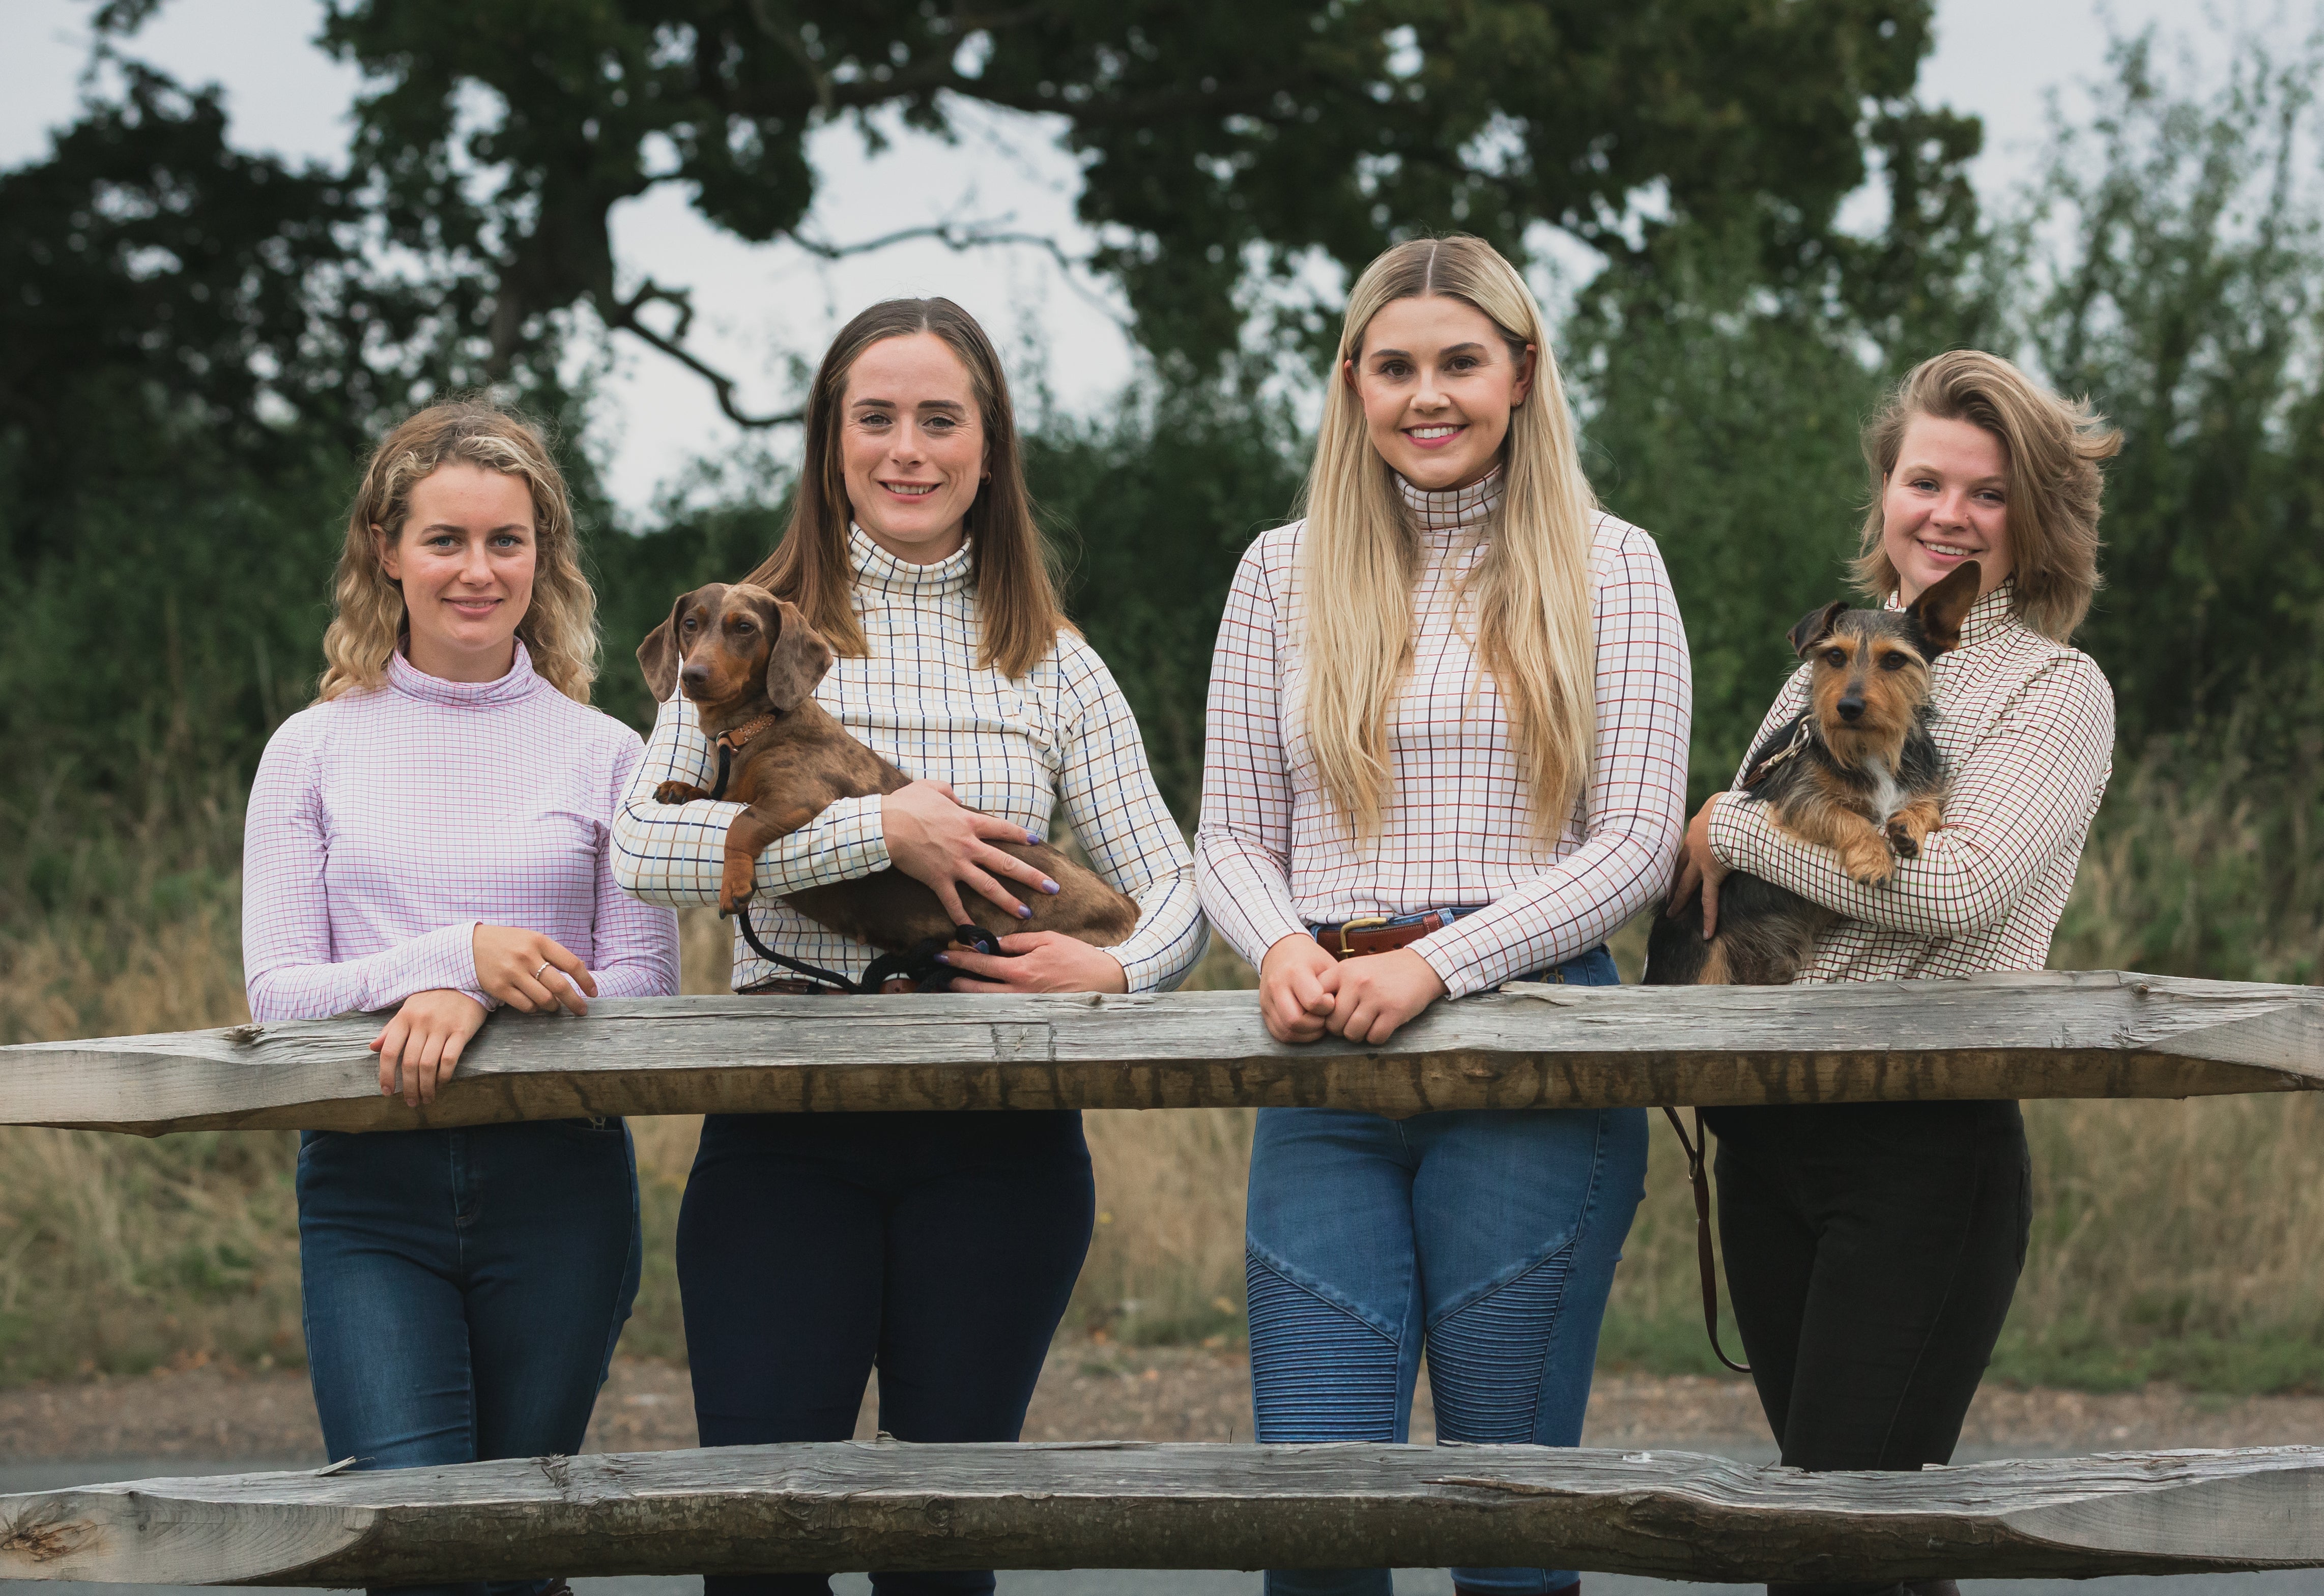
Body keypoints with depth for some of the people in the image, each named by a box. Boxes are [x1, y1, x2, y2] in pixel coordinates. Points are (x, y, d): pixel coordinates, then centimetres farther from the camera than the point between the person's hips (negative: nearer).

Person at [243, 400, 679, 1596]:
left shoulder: (602, 755, 7)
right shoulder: (315, 750, 6)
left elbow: (643, 990, 2)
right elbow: (277, 994, 0)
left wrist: (479, 1004, -16)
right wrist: (457, 955, -16)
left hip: (557, 1181, 1)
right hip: (371, 1191, -1)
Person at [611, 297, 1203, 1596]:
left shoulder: (1053, 665, 12)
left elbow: (1172, 887, 9)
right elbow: (646, 846, -9)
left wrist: (1119, 973, -13)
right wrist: (880, 830, -15)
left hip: (998, 1136, 1)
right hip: (788, 1132, -1)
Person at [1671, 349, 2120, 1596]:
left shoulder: (2055, 690, -1)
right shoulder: (1825, 673, 18)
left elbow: (1957, 889, -17)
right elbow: (1710, 889, 19)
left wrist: (1735, 830, -8)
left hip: (1926, 1146, -6)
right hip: (1766, 1136, 6)